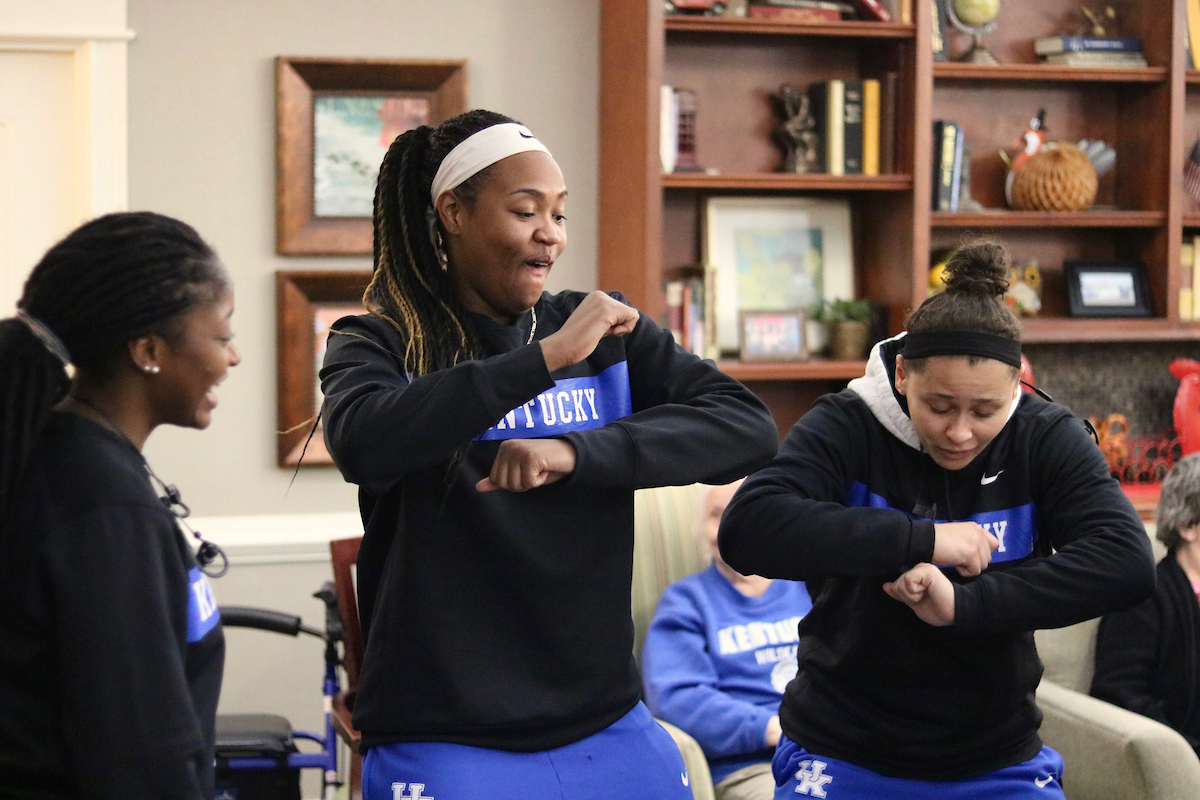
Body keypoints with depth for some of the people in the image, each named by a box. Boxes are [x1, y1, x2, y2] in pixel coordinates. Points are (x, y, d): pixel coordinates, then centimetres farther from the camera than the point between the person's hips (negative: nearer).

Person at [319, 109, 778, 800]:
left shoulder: (607, 334, 6)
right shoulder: (383, 343, -3)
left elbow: (750, 428, -6)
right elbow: (364, 445, -25)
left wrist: (576, 452, -20)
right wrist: (548, 357, -24)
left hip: (610, 730, 3)